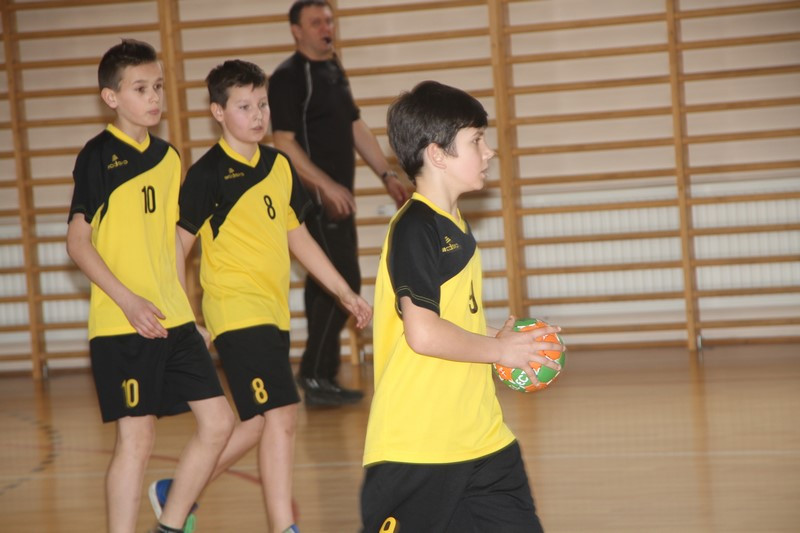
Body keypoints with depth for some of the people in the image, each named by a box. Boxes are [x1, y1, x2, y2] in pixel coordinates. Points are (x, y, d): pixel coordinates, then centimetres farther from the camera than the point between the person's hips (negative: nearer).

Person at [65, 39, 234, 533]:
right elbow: (78, 241, -9)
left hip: (173, 321, 7)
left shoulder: (169, 157, 11)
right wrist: (128, 301, -17)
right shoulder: (98, 156, -7)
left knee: (218, 422, 5)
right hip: (121, 325, -6)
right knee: (137, 438, -5)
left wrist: (182, 308, 16)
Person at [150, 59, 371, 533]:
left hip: (274, 313, 8)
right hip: (237, 311, -8)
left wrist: (345, 293, 18)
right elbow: (177, 246, -6)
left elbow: (298, 237, 20)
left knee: (260, 423, 14)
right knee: (280, 416, -15)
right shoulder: (209, 174, -9)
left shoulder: (280, 166, 11)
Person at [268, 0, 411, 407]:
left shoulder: (335, 72, 15)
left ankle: (321, 380, 15)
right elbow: (284, 143, -17)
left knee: (326, 283, 10)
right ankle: (314, 375, -7)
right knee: (344, 280, -12)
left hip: (337, 196, 9)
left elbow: (356, 128, 21)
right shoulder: (288, 77, -11)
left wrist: (387, 175, 13)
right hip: (315, 194, -9)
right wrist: (327, 186, -23)